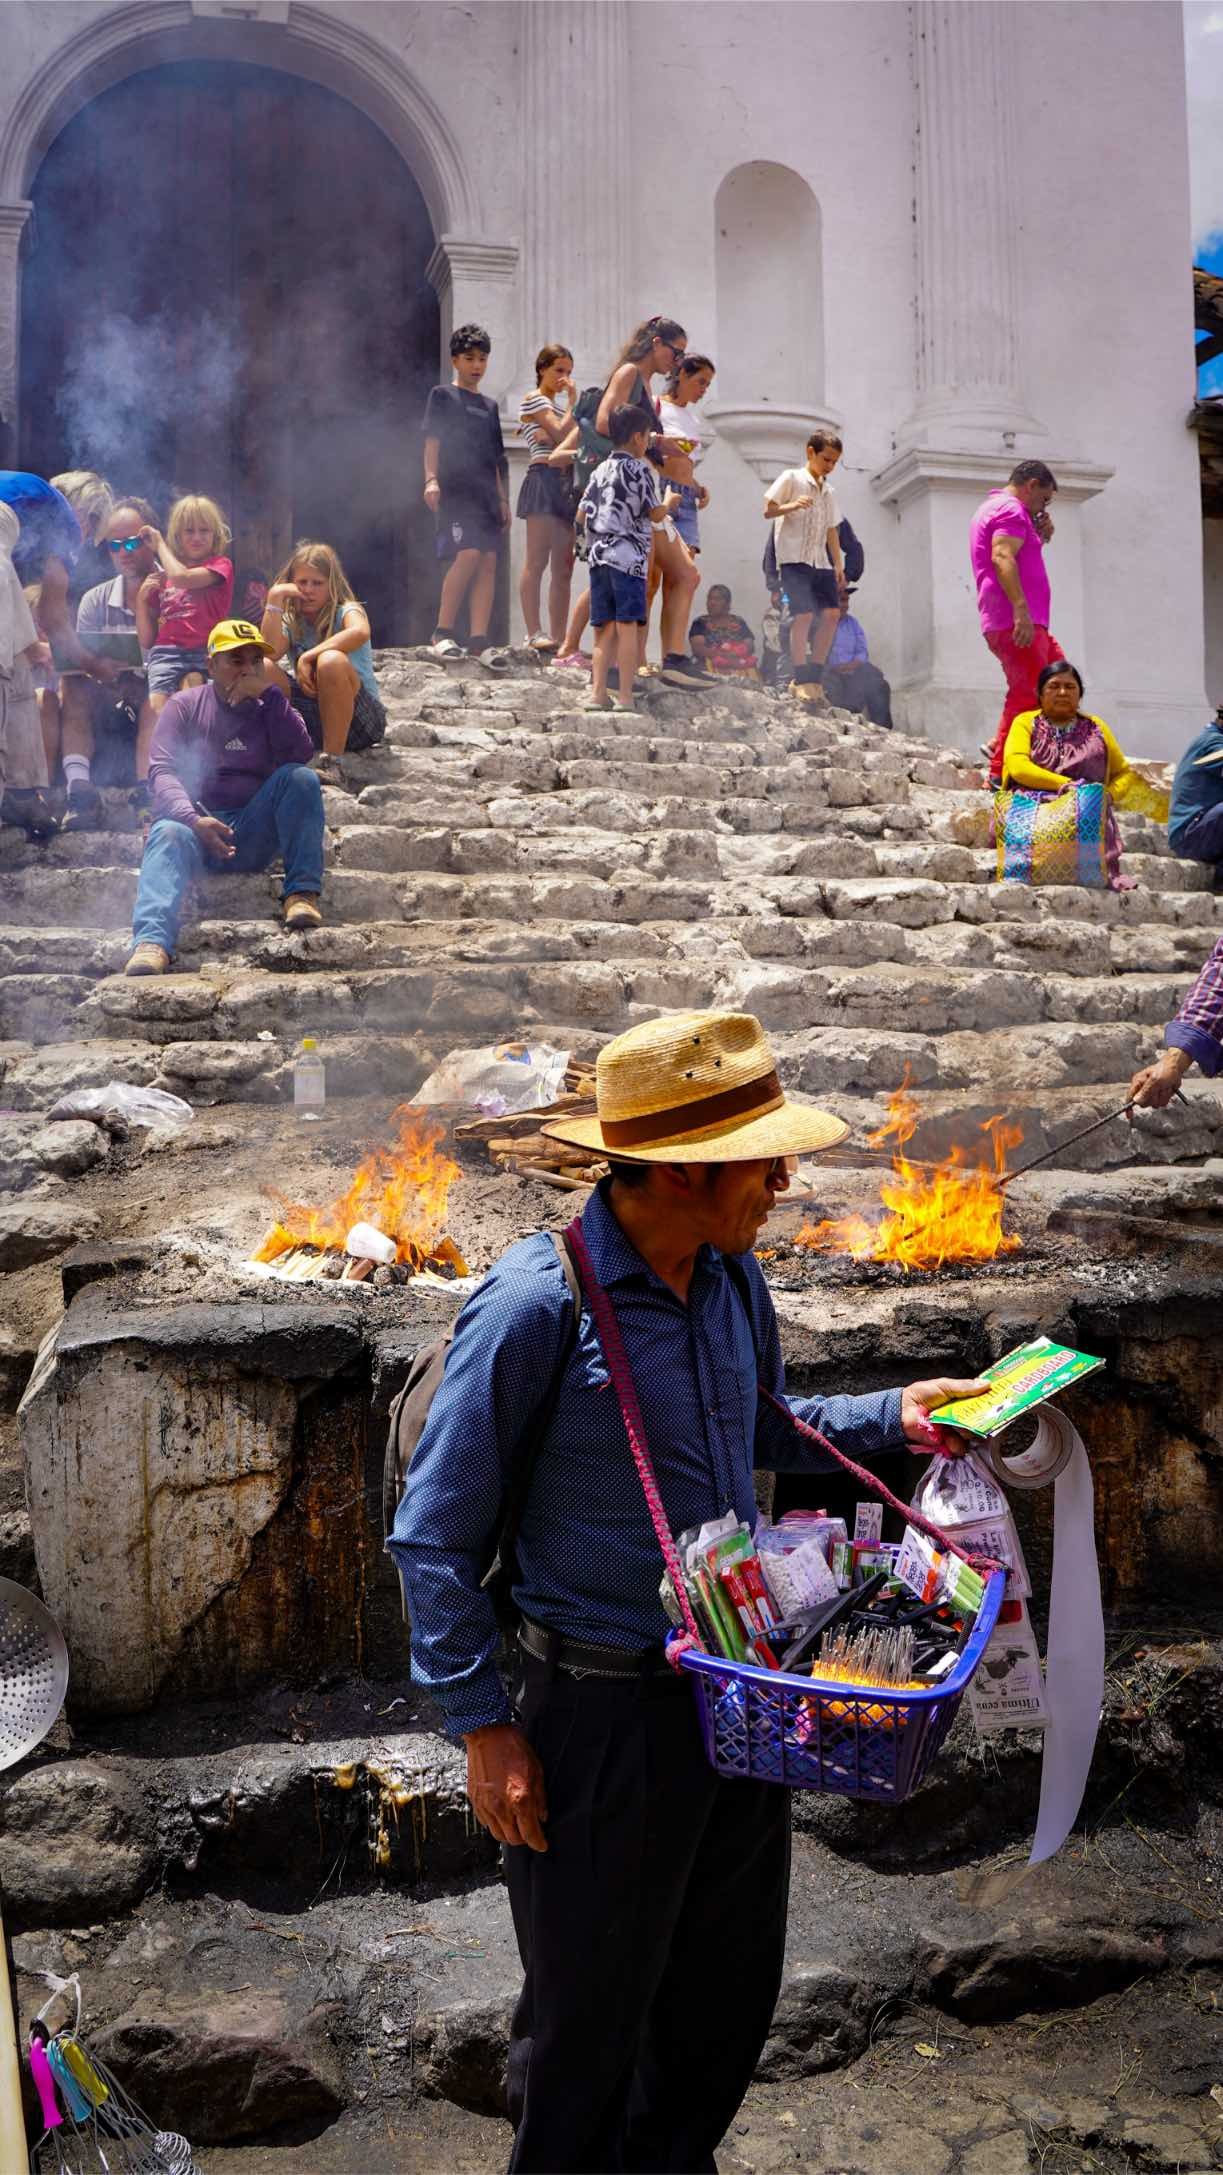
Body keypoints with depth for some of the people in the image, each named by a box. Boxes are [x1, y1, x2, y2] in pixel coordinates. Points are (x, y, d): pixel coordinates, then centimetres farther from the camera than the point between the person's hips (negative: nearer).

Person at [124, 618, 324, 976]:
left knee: (301, 778, -20)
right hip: (192, 821, -1)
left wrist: (268, 695, -11)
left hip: (253, 835, 2)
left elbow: (301, 755, -5)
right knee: (169, 834, -36)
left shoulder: (271, 705, 15)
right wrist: (194, 819, -24)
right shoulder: (184, 705, 9)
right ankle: (151, 942, -59)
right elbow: (161, 771, -5)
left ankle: (301, 893, -27)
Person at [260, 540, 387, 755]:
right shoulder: (291, 621, 8)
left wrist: (308, 657, -28)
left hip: (359, 718, -4)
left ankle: (333, 755, -25)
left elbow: (360, 632, -31)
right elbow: (271, 652, -14)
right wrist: (275, 599, -13)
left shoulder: (345, 611, -5)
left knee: (331, 661, -32)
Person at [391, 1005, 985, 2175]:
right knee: (590, 2011, 15)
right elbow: (434, 1535, -16)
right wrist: (481, 1725, -14)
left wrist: (891, 1416, 2)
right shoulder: (537, 1304, -24)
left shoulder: (732, 1276, -2)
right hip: (604, 1713, -7)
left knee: (730, 1988, 25)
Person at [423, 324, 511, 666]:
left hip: (487, 494, 6)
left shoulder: (490, 405, 25)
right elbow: (432, 439, -1)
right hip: (455, 489, -6)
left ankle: (479, 638, -9)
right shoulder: (443, 395, 9)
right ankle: (443, 631, -13)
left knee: (488, 561, -6)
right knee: (468, 555, -22)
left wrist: (503, 499, 17)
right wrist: (431, 479, -15)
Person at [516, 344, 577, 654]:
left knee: (563, 568, 2)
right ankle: (534, 634, -14)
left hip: (565, 483, 8)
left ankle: (559, 639, 1)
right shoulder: (534, 399, 2)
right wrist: (572, 401, 0)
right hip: (544, 478, -8)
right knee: (537, 561, -11)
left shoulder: (557, 405, 27)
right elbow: (562, 434, -11)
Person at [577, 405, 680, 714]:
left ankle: (598, 692, 1)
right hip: (628, 555, -6)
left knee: (605, 628, 7)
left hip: (598, 555, 6)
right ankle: (625, 697, -10)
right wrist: (669, 501, 18)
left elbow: (581, 515, 14)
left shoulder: (600, 470, 16)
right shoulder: (639, 469, -3)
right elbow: (656, 514, -3)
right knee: (628, 625, -7)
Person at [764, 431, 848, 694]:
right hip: (794, 558, -7)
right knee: (804, 615, -15)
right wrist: (793, 505, -22)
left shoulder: (828, 491, 20)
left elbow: (831, 531, 21)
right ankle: (800, 679, -9)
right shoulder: (791, 478, 1)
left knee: (832, 613, -4)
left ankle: (814, 676, 3)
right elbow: (768, 511, -5)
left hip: (820, 561, 7)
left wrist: (839, 566, 16)